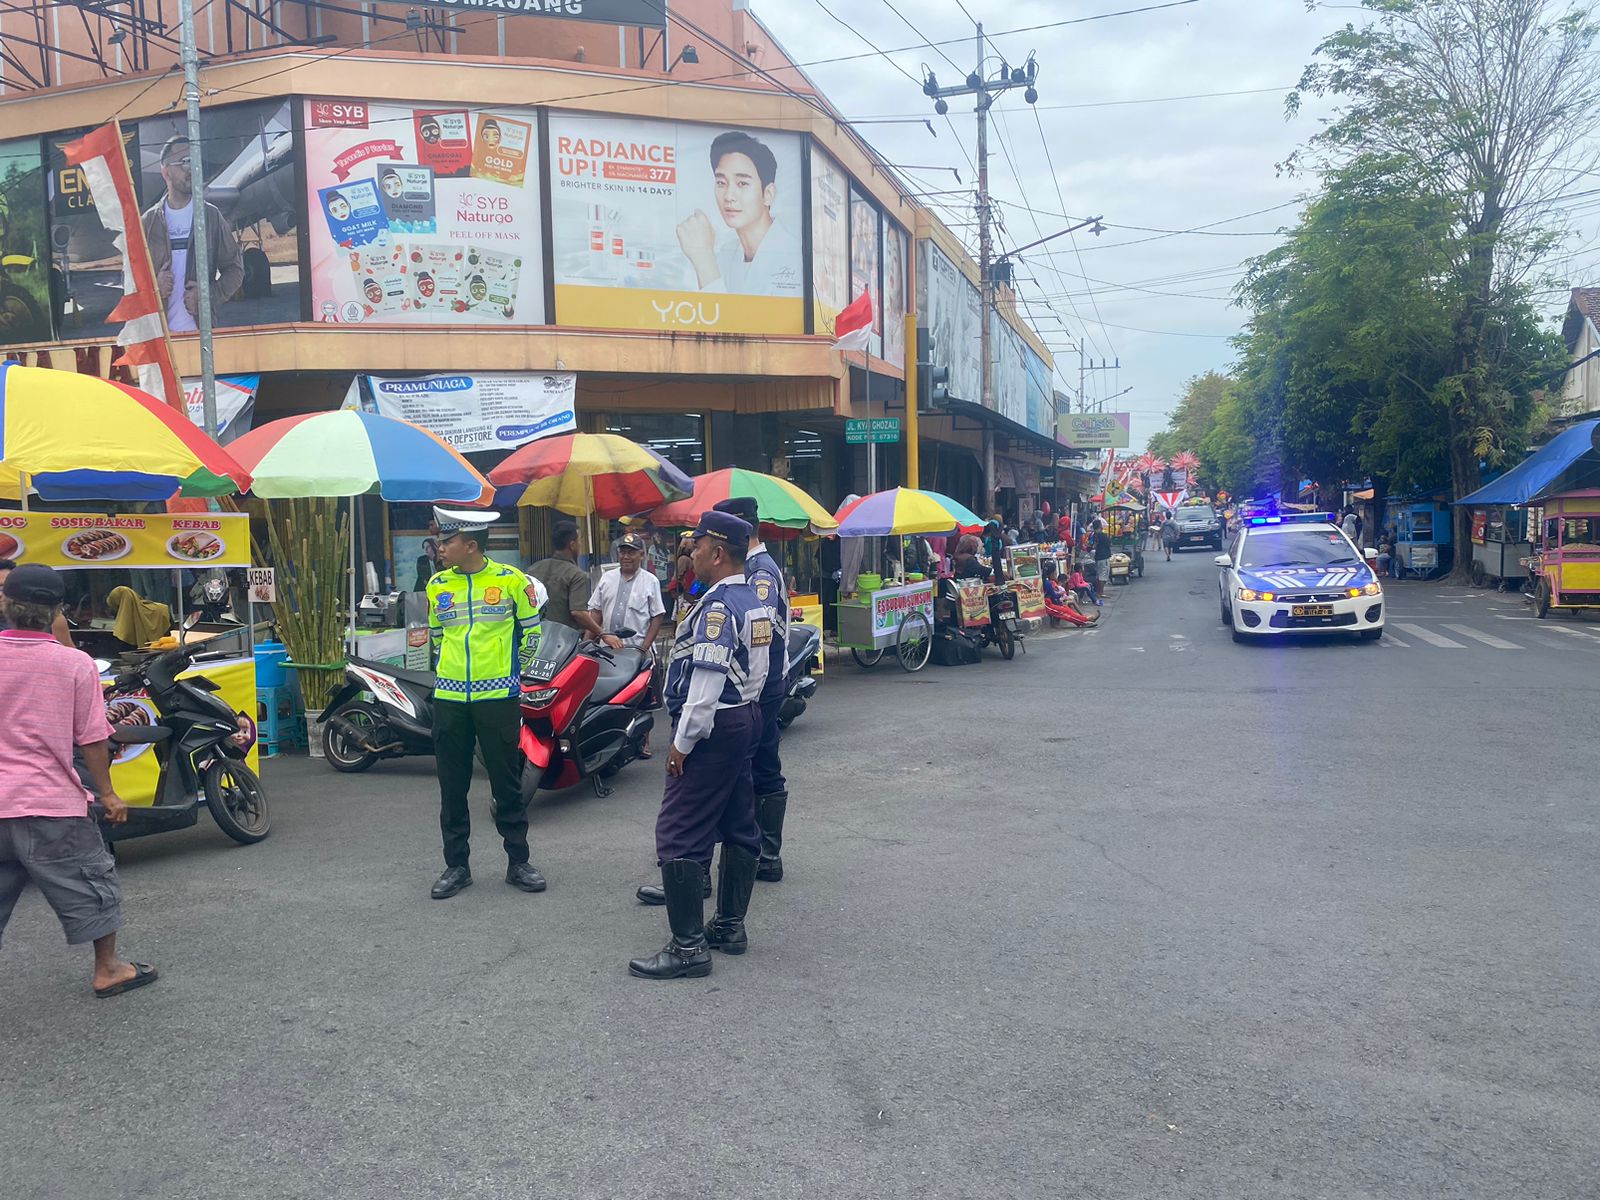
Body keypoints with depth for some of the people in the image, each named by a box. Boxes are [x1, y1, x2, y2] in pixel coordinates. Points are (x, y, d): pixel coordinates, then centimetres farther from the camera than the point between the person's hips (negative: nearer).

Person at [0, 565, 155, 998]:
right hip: (50, 805, -3)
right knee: (93, 880, 14)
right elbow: (92, 739, -7)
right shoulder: (75, 664, -10)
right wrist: (107, 793, 2)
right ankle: (108, 969, 23)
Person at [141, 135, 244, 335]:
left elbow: (235, 268, 4)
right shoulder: (148, 222, 7)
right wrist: (154, 287, -11)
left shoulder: (212, 216, 5)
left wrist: (209, 295, -12)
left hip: (202, 328, 0)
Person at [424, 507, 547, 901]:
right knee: (452, 786, 8)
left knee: (507, 782, 4)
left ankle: (518, 861, 16)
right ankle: (456, 865, 19)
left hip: (498, 696, -3)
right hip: (448, 698, 4)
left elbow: (531, 631, 7)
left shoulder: (511, 580, -4)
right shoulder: (437, 585, 7)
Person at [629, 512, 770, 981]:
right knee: (739, 828, 15)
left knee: (679, 836, -6)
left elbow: (707, 682, -23)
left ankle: (688, 946, -3)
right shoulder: (752, 602, 11)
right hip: (743, 720, 11)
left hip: (712, 729, -10)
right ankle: (730, 926, 26)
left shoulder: (718, 604, -19)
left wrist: (682, 743, -17)